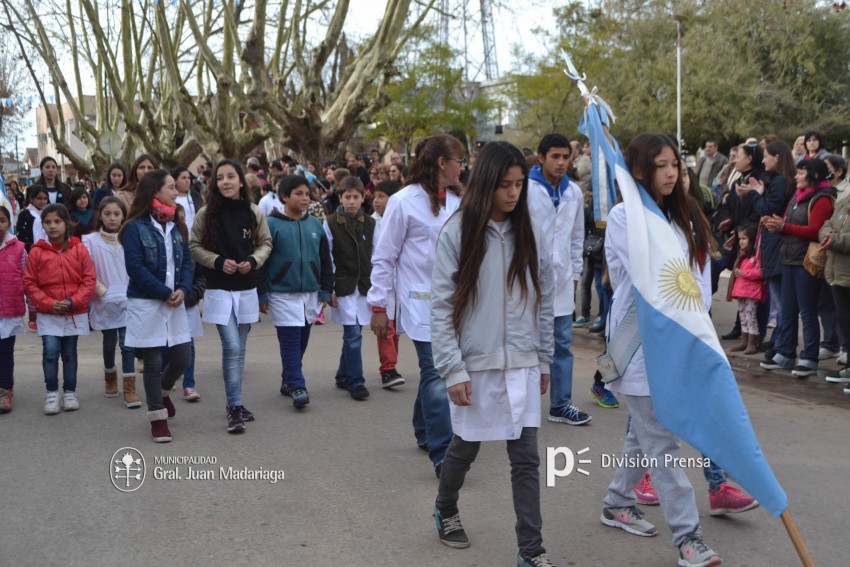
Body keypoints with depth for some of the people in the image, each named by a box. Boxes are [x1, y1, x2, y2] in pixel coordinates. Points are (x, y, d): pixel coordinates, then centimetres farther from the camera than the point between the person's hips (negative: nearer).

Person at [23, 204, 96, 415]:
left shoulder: (79, 249, -3)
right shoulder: (36, 251, -4)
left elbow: (89, 280, -2)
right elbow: (29, 283, -3)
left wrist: (73, 301, -14)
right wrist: (48, 304, -13)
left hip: (75, 313, 1)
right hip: (48, 314, -1)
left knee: (69, 353, 11)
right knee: (50, 352, -11)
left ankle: (70, 392, 24)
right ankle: (51, 393, 5)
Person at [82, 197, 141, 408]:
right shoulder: (91, 241, -3)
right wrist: (103, 291, -10)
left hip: (128, 301, 0)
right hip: (105, 302, 0)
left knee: (127, 343, -5)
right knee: (109, 343, 16)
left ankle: (129, 389, -4)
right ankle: (110, 377, 38)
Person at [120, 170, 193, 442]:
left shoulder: (176, 227, 10)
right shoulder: (135, 227, -9)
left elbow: (186, 261, 8)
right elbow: (135, 267, -15)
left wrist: (182, 289, -10)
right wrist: (165, 293, -16)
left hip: (174, 303, 6)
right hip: (146, 304, -5)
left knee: (181, 358, 6)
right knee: (153, 362, 2)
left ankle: (163, 391, 36)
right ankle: (158, 417, 14)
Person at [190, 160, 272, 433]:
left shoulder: (254, 212, -1)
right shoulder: (206, 213, -5)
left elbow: (265, 243, 8)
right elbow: (195, 247, 0)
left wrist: (253, 261, -11)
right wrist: (218, 261, -15)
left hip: (247, 289, 3)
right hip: (219, 290, -3)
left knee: (238, 349, 12)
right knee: (232, 348, -12)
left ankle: (235, 402, 25)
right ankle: (235, 407, -3)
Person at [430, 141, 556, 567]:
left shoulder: (528, 234, 3)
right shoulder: (457, 232, -8)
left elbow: (545, 300, 9)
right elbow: (441, 305, -8)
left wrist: (545, 359, 10)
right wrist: (452, 369, -12)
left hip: (522, 365, 3)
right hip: (475, 364, -2)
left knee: (526, 458, 2)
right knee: (466, 447, 15)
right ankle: (445, 510, 42)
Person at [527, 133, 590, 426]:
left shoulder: (574, 192, 8)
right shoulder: (526, 189, -9)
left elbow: (577, 237, 15)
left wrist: (575, 273, 14)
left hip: (561, 279, 5)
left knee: (562, 344, 10)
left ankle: (560, 404, 19)